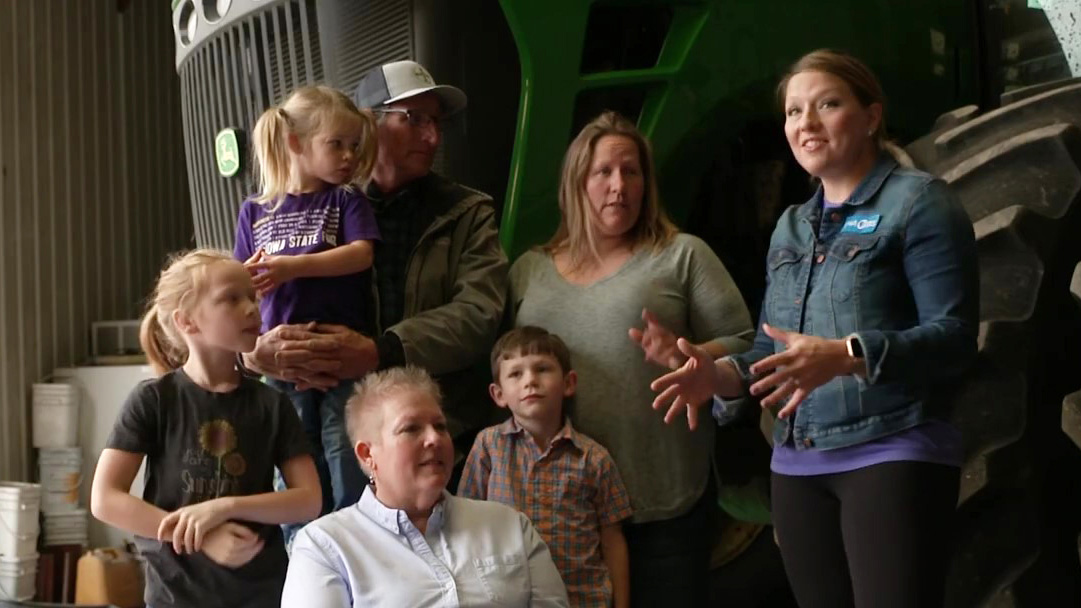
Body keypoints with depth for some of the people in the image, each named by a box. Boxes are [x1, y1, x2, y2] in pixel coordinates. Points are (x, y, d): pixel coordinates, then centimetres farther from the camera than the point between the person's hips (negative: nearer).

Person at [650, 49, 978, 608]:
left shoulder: (917, 201, -4)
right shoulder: (790, 228, 17)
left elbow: (954, 336, -14)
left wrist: (846, 356, -28)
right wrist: (723, 375, -4)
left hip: (892, 456, -6)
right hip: (797, 466, 7)